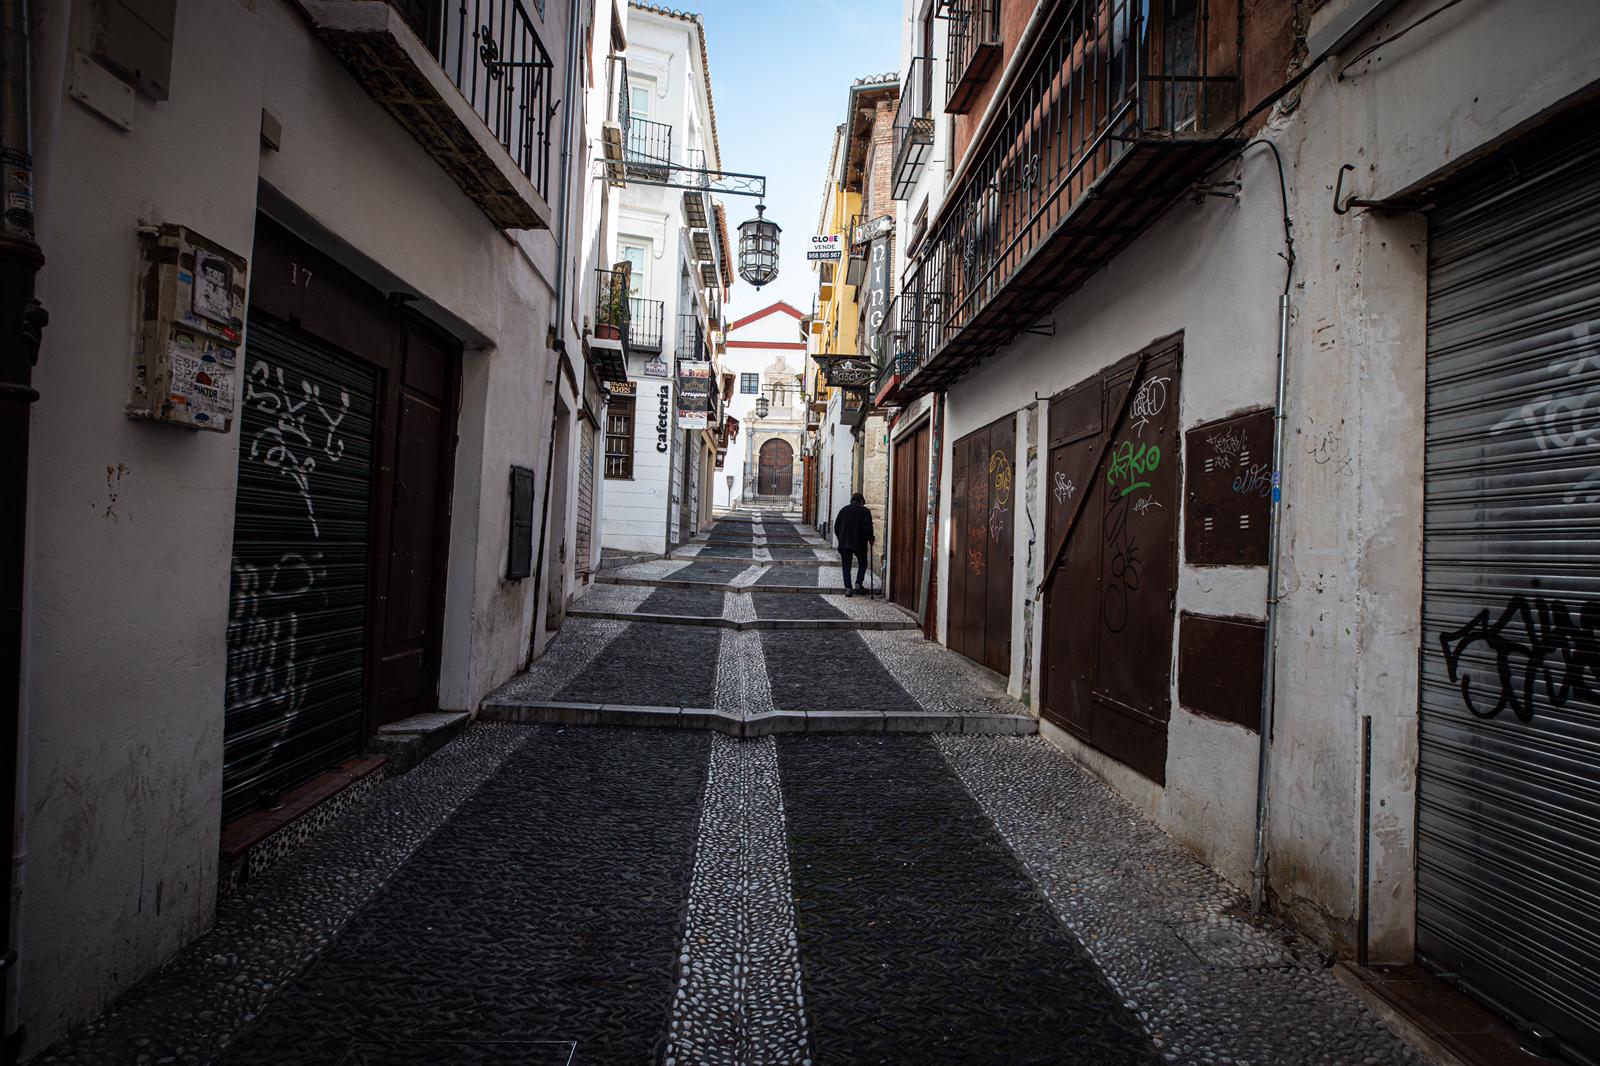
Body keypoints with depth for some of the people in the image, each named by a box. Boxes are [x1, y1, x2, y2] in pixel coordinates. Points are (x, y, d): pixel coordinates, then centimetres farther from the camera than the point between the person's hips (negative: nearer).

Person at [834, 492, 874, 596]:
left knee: (846, 566, 7)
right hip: (859, 543, -3)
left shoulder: (844, 510, 10)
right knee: (862, 564, 16)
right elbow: (868, 527, -9)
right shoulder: (864, 510, -2)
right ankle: (858, 583, 1)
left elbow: (836, 527, 11)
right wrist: (870, 539, 4)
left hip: (844, 543, 3)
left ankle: (848, 588, -2)